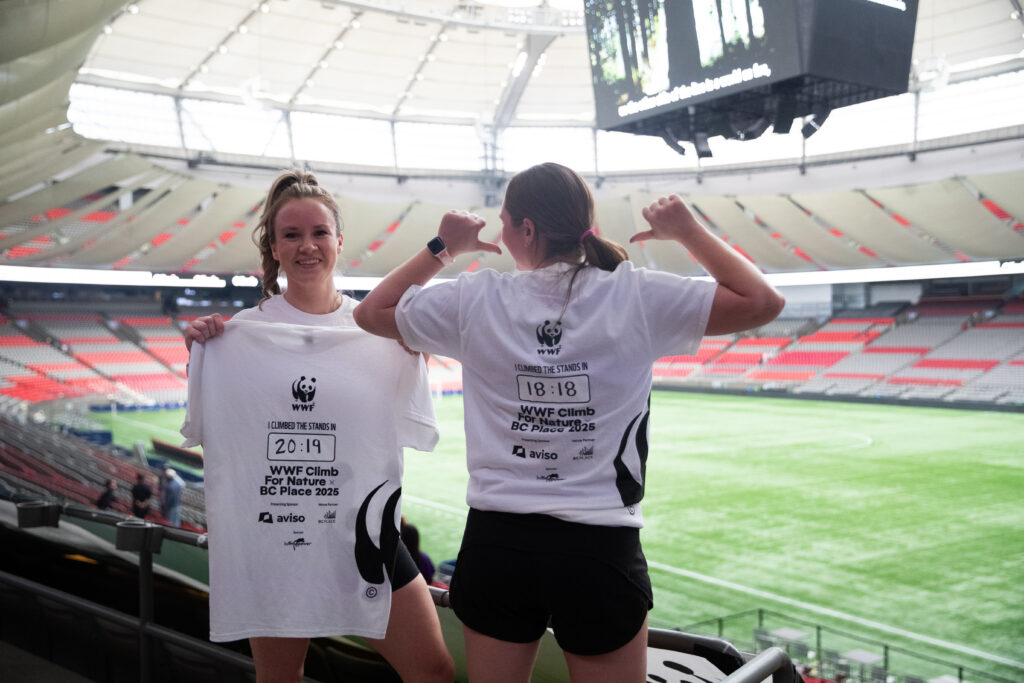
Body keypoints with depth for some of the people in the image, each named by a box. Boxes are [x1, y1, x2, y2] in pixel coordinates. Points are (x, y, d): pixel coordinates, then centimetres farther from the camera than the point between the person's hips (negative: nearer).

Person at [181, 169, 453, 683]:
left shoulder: (381, 331, 1)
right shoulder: (239, 334, -1)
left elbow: (412, 432, 1)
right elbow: (208, 436, 2)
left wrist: (416, 349, -10)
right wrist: (197, 358, -8)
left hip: (361, 533, 1)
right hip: (271, 535, -1)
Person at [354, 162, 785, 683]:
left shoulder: (477, 299, -3)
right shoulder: (636, 296, -6)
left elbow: (371, 313, 12)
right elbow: (762, 303, 1)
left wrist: (443, 248, 18)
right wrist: (689, 232, 9)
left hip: (496, 544, 2)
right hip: (601, 548, -1)